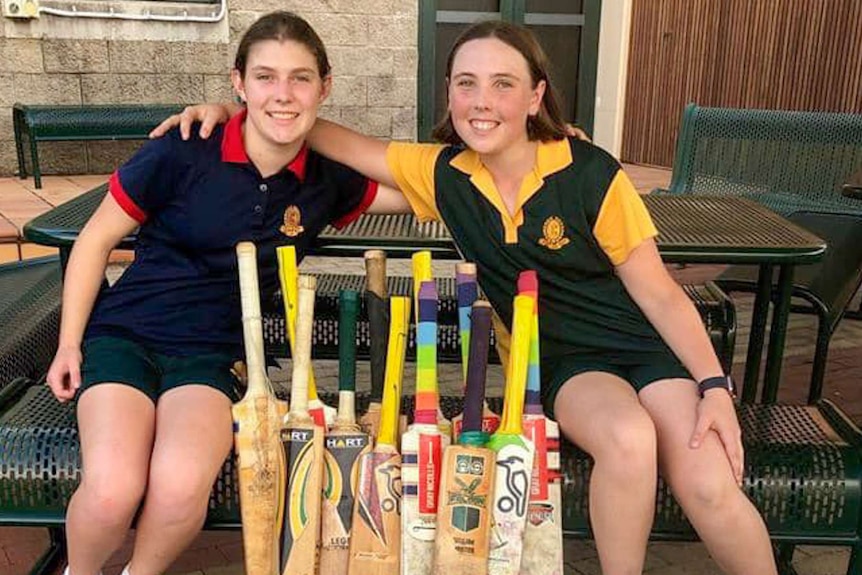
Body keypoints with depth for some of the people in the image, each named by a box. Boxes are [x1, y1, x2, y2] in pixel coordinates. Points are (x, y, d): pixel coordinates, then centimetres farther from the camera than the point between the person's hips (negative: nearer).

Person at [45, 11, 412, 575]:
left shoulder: (327, 180, 1)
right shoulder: (185, 153, -9)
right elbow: (97, 238, 2)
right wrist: (69, 343, 1)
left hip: (212, 353, 2)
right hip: (124, 333, -1)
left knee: (182, 487, -28)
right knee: (112, 492, -26)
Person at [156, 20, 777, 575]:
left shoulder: (592, 174, -13)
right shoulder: (443, 172, -4)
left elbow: (659, 293, -8)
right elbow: (344, 142, 3)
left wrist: (714, 386, -14)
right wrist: (233, 109, -5)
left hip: (649, 347, -1)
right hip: (564, 363, 1)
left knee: (707, 483, -25)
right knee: (628, 439, -32)